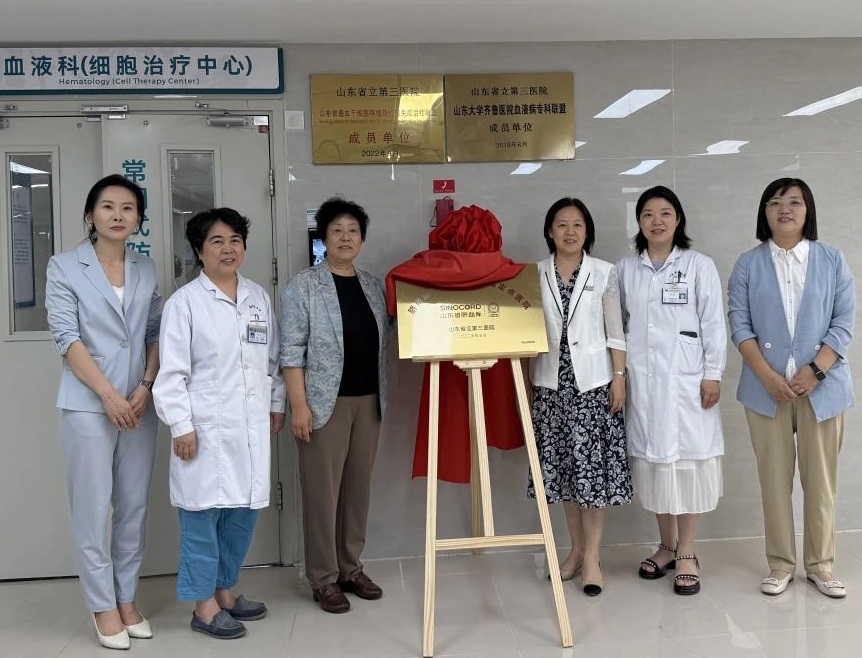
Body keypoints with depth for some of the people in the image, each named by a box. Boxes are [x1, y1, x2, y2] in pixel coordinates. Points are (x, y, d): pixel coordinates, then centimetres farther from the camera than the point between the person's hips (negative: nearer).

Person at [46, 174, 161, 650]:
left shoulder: (147, 270, 9)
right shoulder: (64, 267, -2)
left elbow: (157, 334, 10)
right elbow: (66, 337, -9)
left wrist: (146, 387, -5)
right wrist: (108, 394, -14)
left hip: (140, 405, 4)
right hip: (88, 406, -4)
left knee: (134, 507, 10)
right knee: (93, 510, 2)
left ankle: (127, 599, 23)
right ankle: (103, 608, 15)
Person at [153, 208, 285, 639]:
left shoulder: (258, 297, 11)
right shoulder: (185, 302, -4)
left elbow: (273, 358, 17)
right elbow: (173, 372, -8)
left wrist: (276, 405, 17)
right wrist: (181, 426, -12)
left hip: (251, 426, 6)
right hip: (206, 427, -5)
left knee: (244, 510, 11)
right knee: (203, 514, 1)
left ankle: (225, 590, 28)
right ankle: (204, 606, 15)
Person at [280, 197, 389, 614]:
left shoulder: (373, 287, 11)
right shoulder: (303, 286, -4)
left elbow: (382, 345, 15)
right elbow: (291, 351, -9)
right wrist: (298, 404, -15)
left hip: (368, 401, 5)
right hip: (326, 402, -5)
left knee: (359, 486, 10)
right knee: (322, 489, 0)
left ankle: (352, 568, 23)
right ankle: (324, 579, 11)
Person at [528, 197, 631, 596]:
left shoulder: (604, 273, 2)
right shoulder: (535, 275, 6)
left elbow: (615, 331, 2)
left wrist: (619, 376, -5)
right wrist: (525, 381, 6)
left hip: (593, 381, -2)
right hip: (550, 383, 2)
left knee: (594, 465, -1)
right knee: (561, 466, 7)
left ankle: (592, 557, 9)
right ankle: (577, 548, 23)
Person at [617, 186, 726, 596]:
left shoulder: (699, 265, 1)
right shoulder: (626, 269, 9)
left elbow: (713, 323, -1)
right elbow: (618, 323, 10)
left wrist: (713, 374, -7)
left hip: (685, 376, -2)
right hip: (642, 378, 3)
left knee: (687, 458, -1)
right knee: (651, 458, 7)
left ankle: (687, 554, 11)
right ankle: (667, 545, 23)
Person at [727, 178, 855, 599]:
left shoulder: (832, 261, 4)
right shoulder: (748, 264, 4)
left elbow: (844, 322, 0)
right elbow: (739, 324, -2)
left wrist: (815, 371, -13)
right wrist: (768, 375, -13)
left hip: (822, 386, 0)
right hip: (766, 388, 0)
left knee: (820, 478, 7)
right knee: (774, 477, 6)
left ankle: (820, 565, 20)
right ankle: (780, 564, 18)